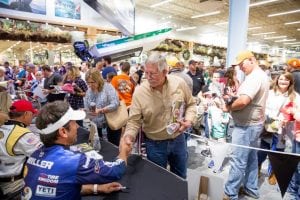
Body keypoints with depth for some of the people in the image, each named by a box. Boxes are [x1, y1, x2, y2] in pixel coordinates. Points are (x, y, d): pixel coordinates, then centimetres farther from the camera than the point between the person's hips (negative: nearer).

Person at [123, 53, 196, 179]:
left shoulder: (179, 83, -12)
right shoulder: (139, 92, -17)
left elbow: (191, 104, 3)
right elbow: (134, 120, -13)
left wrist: (189, 120, -13)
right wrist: (129, 136, -31)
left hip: (178, 140, 2)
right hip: (155, 144, -2)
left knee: (180, 177, 24)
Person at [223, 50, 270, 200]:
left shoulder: (254, 77, -20)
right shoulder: (262, 75, 14)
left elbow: (243, 101, -33)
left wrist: (229, 107, -14)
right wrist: (234, 96, 5)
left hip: (246, 125, -11)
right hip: (254, 123, 11)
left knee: (238, 160, -2)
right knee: (251, 157, 18)